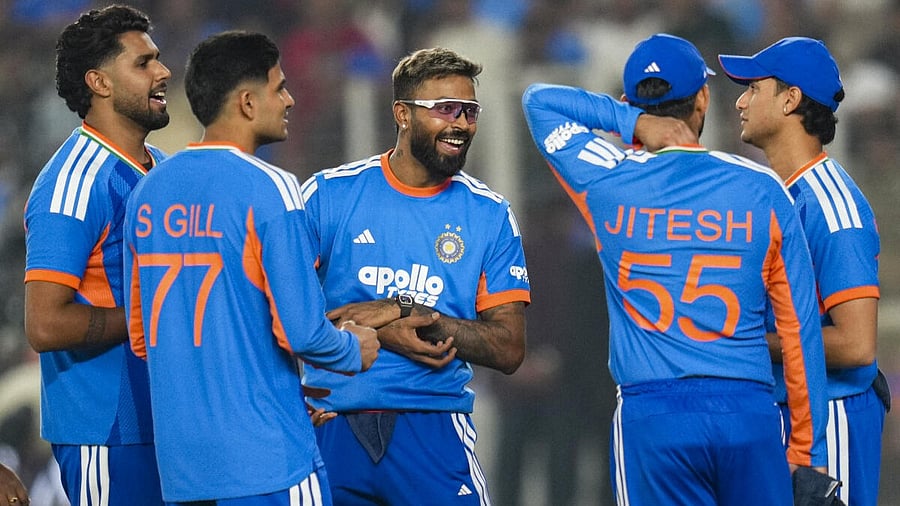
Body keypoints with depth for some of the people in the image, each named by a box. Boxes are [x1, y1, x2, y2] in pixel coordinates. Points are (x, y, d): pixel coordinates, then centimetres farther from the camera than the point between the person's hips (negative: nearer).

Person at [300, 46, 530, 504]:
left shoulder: (489, 215, 5)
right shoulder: (330, 193, 2)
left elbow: (509, 350, -1)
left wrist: (404, 311, -12)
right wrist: (381, 335, -15)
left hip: (432, 432, 0)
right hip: (331, 427, 0)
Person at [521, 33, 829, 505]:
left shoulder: (606, 181, 3)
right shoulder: (762, 189, 4)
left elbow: (538, 98, 21)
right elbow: (801, 329, 5)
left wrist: (636, 122, 7)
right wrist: (808, 450, 10)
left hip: (650, 417, 0)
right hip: (751, 413, 0)